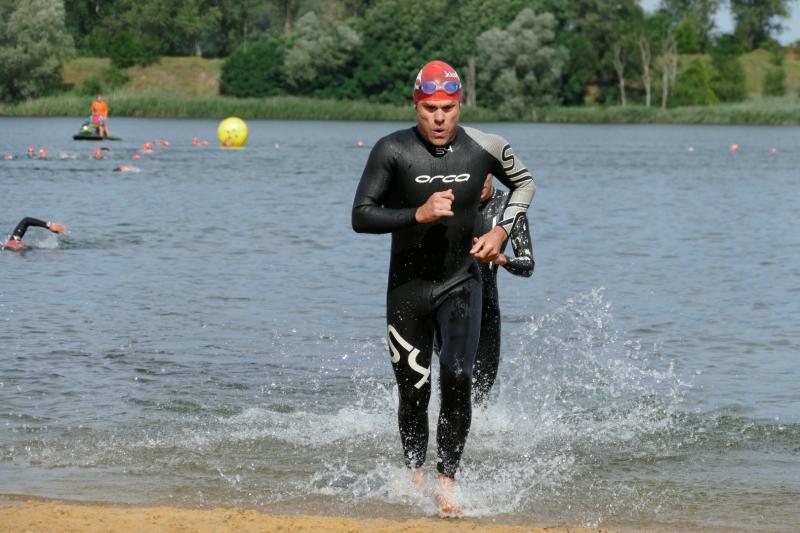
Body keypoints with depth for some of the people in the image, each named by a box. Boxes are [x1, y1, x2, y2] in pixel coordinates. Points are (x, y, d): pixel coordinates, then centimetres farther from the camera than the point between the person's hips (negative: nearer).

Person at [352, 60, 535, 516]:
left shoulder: (485, 148, -7)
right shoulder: (393, 151, -14)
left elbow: (525, 183, 13)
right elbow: (361, 216, -14)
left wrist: (502, 231, -2)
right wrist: (418, 214, -26)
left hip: (461, 283, 0)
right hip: (408, 286, 0)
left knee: (458, 378, -18)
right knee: (413, 390, 6)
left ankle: (447, 482, -12)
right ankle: (415, 475, 28)